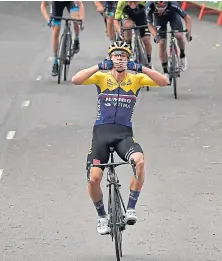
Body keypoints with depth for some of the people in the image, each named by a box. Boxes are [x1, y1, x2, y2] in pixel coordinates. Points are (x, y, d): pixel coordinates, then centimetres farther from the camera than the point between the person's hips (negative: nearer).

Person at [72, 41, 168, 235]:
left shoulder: (136, 79, 6)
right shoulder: (102, 77, 4)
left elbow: (164, 82, -8)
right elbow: (76, 80, -12)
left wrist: (140, 68, -16)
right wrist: (99, 66, -18)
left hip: (124, 133, 0)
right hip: (102, 131, 0)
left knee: (139, 160, -32)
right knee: (94, 178, -12)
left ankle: (131, 208, -18)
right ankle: (102, 217, 16)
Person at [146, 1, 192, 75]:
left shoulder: (172, 4, -40)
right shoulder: (149, 7, -37)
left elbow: (187, 18, -31)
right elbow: (150, 24, -25)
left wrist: (188, 32, -42)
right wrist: (155, 35, -42)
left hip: (172, 15, -1)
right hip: (159, 18, 1)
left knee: (179, 36, -23)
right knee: (162, 43, -8)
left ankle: (182, 55, 7)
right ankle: (166, 72, 2)